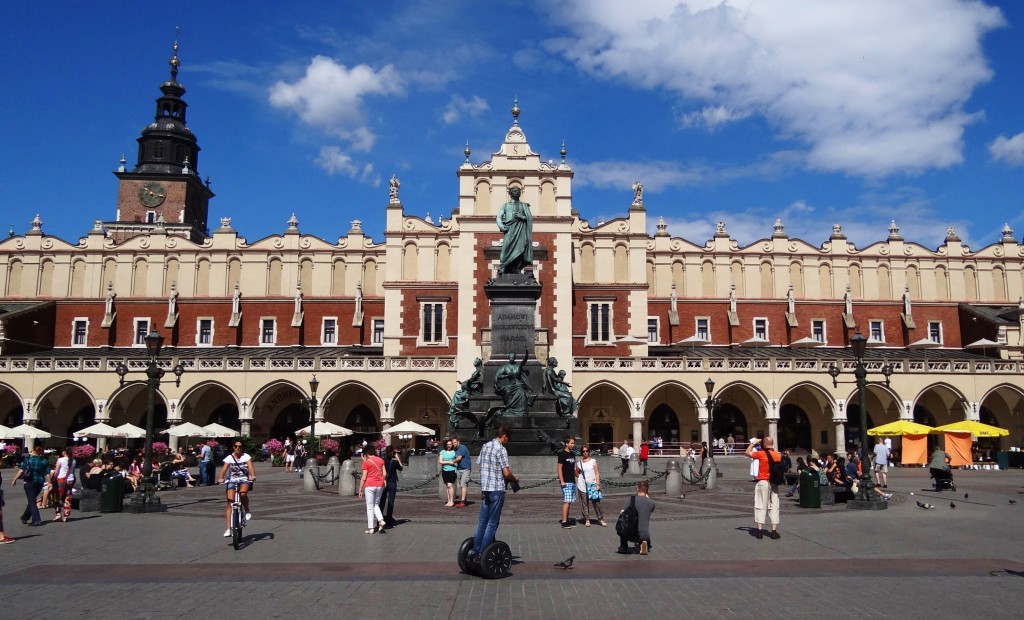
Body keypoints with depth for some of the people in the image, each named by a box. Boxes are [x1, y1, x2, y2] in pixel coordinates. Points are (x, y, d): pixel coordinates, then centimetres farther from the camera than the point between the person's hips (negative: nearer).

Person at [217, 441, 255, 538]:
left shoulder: (246, 457, 0)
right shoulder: (229, 458, 3)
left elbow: (250, 467, -14)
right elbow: (224, 469, -10)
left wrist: (252, 476, -34)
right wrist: (221, 478, -29)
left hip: (244, 480, -2)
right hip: (232, 481, 2)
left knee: (243, 493, -35)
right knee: (229, 503, -10)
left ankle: (247, 511, -7)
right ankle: (228, 528, -8)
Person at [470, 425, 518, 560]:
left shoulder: (484, 446, 10)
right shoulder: (501, 449, -12)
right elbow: (506, 473, -15)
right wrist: (515, 478, 3)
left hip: (484, 488, 7)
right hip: (497, 489, -7)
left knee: (482, 521, 13)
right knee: (492, 523, 0)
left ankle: (476, 550, 15)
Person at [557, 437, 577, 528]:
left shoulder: (573, 454, 14)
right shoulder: (562, 454, -10)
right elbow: (559, 468, -13)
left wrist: (576, 476, 16)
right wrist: (562, 481, -17)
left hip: (573, 481, 8)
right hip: (566, 482, -8)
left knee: (570, 502, 11)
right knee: (567, 501, -11)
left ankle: (567, 520, 19)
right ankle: (564, 522, -10)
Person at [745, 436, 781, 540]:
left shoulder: (761, 454, -11)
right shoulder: (778, 455, 2)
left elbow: (747, 452, 2)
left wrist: (753, 443, 11)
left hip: (763, 482, -3)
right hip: (774, 483, 3)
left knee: (760, 506, 3)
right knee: (774, 507, 7)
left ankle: (760, 530, 3)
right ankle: (774, 531, 6)